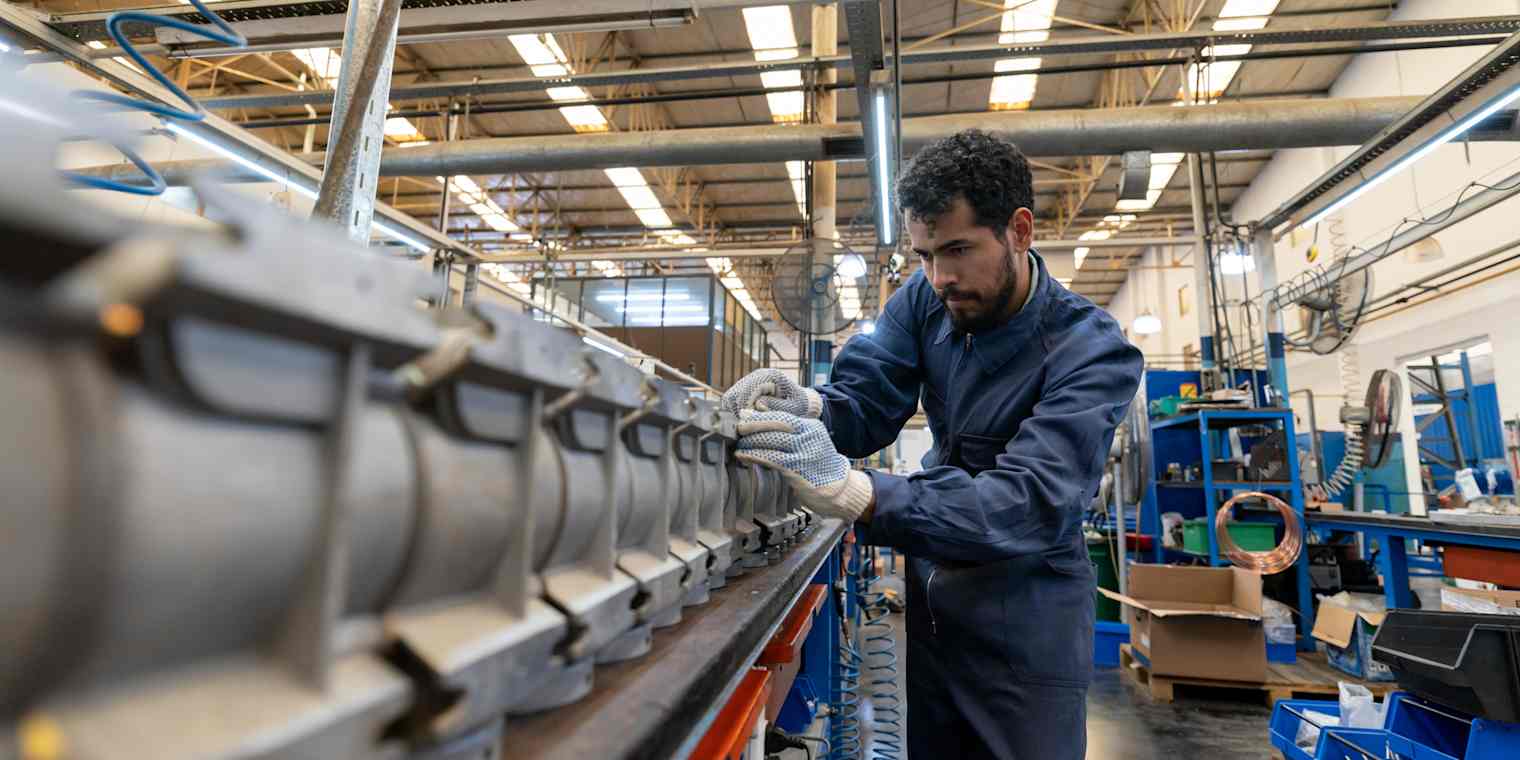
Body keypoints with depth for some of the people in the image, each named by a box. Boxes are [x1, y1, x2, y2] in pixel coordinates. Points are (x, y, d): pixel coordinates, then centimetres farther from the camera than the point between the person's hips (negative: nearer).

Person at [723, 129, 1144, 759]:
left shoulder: (1093, 351, -22)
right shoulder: (926, 299, -5)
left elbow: (1033, 502, -35)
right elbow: (864, 405, -10)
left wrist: (852, 492, -48)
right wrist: (806, 406, -35)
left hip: (1027, 614, -4)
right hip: (928, 595, 5)